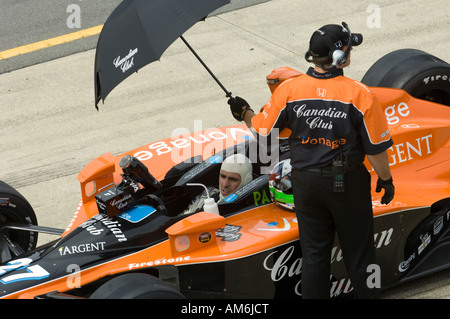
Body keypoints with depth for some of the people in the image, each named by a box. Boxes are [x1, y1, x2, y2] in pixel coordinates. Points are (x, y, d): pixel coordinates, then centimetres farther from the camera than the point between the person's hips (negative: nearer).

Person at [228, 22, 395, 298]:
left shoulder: (288, 90, -10)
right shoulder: (361, 94, -17)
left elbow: (262, 133, -1)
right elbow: (376, 149, -12)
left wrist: (244, 113, 18)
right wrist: (386, 180, 5)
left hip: (305, 182, 3)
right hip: (348, 183, -3)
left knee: (313, 254, 15)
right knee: (359, 252, 13)